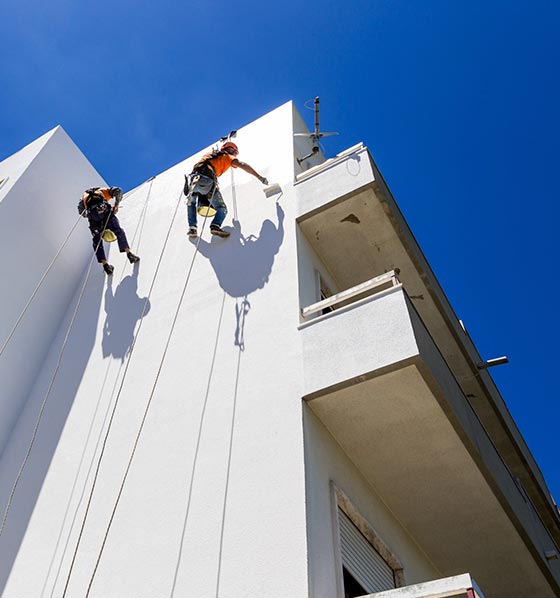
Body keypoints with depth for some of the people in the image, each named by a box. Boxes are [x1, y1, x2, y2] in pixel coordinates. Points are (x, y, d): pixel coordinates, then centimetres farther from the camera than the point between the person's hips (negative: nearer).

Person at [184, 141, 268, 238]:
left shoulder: (209, 154, 35)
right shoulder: (226, 157, 17)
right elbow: (242, 165, 3)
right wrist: (259, 177, 2)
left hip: (192, 178, 5)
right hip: (207, 181, -5)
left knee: (191, 203, 32)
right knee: (222, 209, 7)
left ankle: (192, 228, 18)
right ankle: (215, 226, -21)